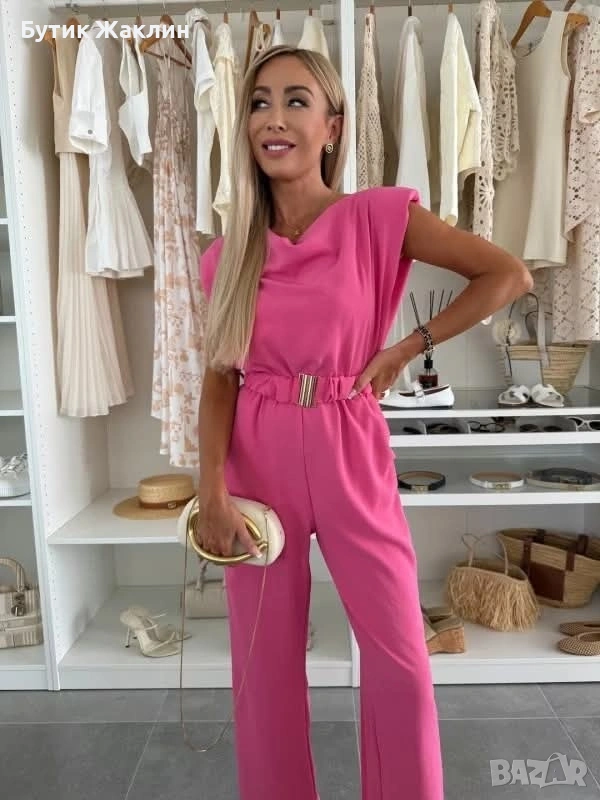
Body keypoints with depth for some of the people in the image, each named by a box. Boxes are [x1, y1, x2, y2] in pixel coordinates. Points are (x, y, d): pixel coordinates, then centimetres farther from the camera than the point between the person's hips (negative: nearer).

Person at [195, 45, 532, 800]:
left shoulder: (376, 215, -4)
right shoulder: (228, 254, 5)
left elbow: (509, 275, -4)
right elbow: (219, 378, 2)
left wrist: (405, 349, -7)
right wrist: (212, 489, -9)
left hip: (349, 455, -2)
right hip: (258, 459, 3)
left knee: (401, 659, 8)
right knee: (264, 660, 14)